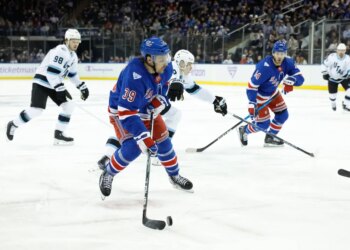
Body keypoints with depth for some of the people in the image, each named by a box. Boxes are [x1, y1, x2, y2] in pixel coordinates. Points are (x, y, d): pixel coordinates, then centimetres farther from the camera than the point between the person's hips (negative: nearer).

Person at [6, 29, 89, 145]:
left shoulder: (73, 56, 10)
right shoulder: (60, 51, -21)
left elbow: (72, 74, 24)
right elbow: (51, 72, -28)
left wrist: (83, 87, 18)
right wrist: (61, 89, -31)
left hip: (55, 84, 9)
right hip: (42, 82, -9)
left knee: (69, 106, -1)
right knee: (36, 109, -16)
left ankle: (58, 134, 3)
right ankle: (13, 125, 7)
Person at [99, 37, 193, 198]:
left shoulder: (165, 66, -19)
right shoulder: (134, 76, -41)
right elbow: (126, 112, -40)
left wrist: (160, 100, -9)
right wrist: (143, 137, -45)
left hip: (147, 108, 7)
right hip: (120, 109, -7)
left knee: (163, 140, 8)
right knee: (133, 147, -20)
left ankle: (175, 176, 30)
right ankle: (107, 175, 5)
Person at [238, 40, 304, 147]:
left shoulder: (288, 62, -16)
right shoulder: (264, 67, -36)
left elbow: (300, 78, -19)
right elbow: (252, 86, -32)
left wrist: (291, 80, -41)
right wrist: (252, 104, -37)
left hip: (273, 92, 7)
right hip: (259, 95, -7)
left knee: (283, 115, 8)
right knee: (263, 124, -5)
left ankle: (270, 138, 27)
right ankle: (244, 130, 24)